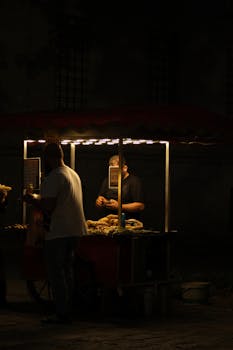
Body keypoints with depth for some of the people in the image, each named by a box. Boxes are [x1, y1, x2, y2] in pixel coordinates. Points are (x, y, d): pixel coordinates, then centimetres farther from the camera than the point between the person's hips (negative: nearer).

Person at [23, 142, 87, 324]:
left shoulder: (52, 178, -14)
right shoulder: (74, 174, 15)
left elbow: (47, 207, -20)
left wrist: (32, 200, -3)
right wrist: (39, 198, 24)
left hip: (58, 233, -9)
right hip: (75, 231, 9)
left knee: (56, 274, -2)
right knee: (67, 272, 15)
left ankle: (62, 314, -1)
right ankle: (69, 311, 18)